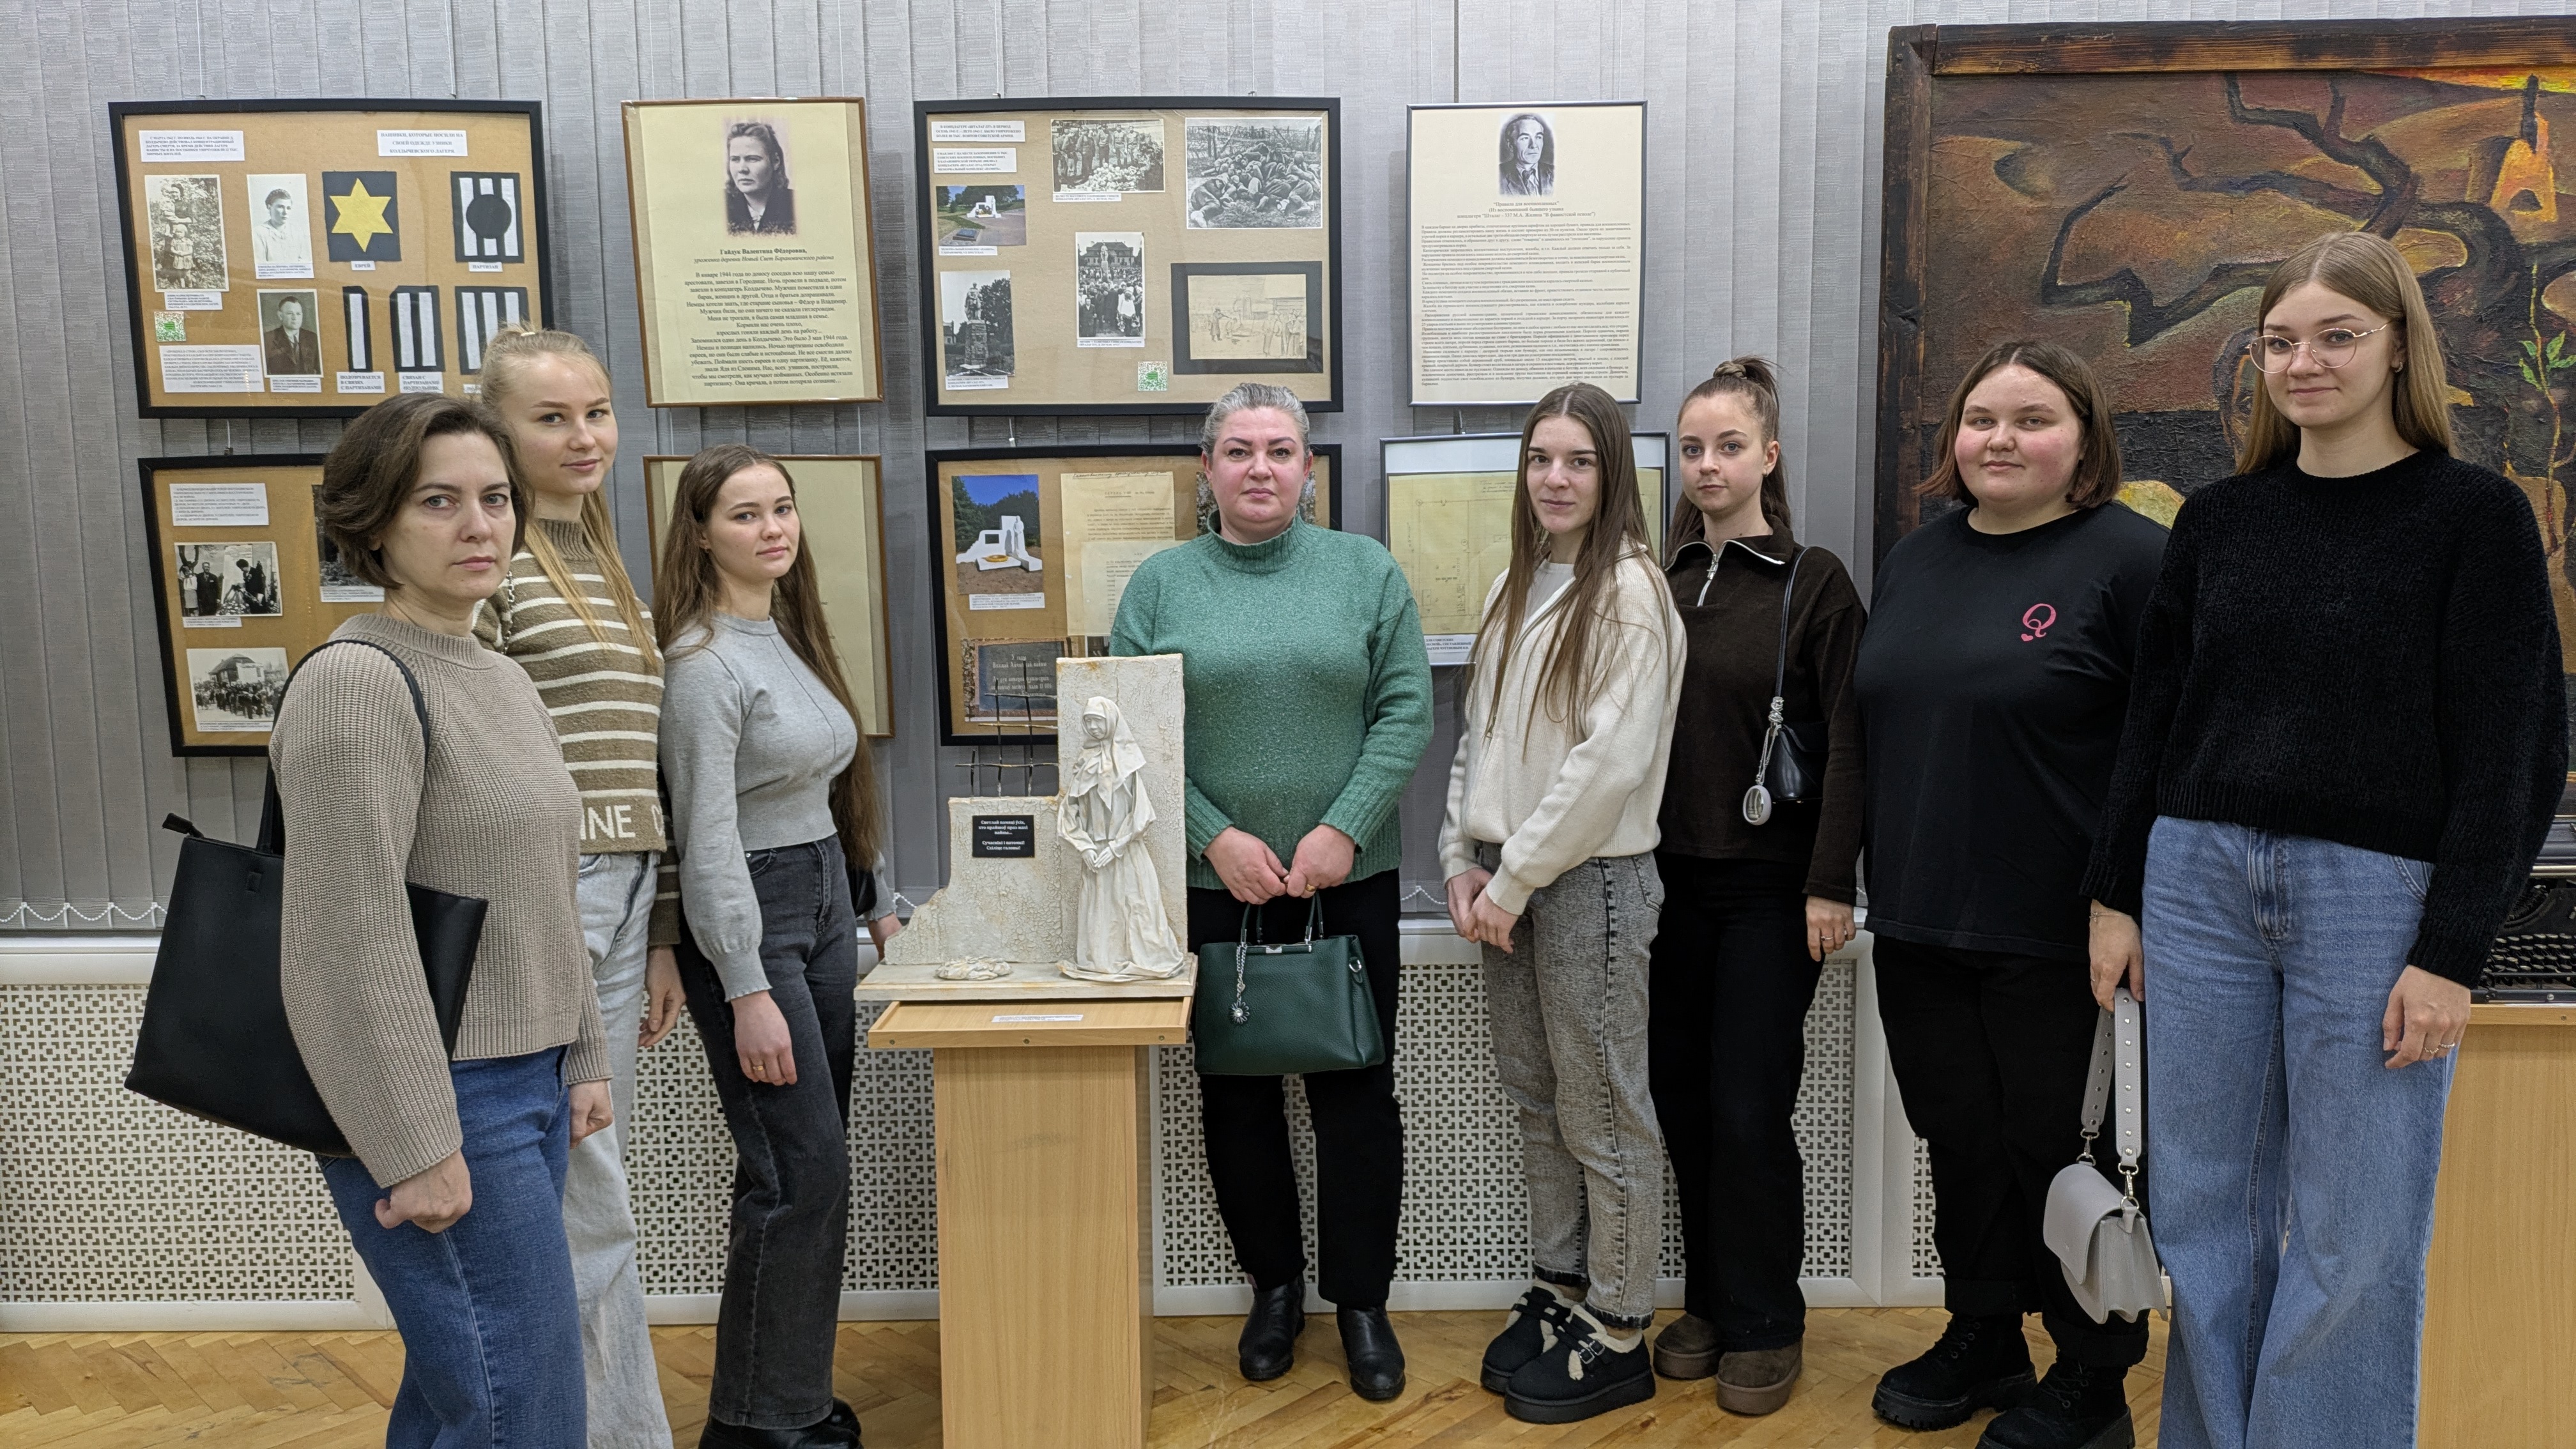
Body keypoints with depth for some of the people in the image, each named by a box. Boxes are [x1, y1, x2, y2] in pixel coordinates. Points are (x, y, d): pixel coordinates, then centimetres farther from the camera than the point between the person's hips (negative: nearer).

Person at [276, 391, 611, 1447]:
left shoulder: (504, 683, 13)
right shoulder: (359, 681, -16)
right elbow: (346, 939, -21)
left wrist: (582, 1061, 17)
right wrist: (417, 1148, -19)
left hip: (528, 1086, 9)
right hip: (443, 1106, -9)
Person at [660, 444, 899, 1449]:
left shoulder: (791, 634, 12)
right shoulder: (703, 660, -14)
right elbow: (708, 839, -18)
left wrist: (875, 903, 20)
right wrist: (748, 995, -20)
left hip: (827, 908, 9)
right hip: (748, 921, -8)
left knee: (811, 1169, 12)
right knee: (803, 1174, -7)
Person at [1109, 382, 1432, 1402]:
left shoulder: (1366, 570, 2)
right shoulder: (1161, 584, 2)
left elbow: (1406, 712, -3)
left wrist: (1344, 830, -13)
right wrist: (1217, 838, -12)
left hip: (1349, 879, 0)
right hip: (1214, 884, 1)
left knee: (1357, 1091, 6)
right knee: (1236, 1093, 11)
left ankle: (1362, 1300, 22)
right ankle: (1273, 1284, 30)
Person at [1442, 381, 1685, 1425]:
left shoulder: (1630, 593, -12)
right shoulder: (1515, 588, 12)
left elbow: (1612, 759, -19)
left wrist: (1515, 878, -16)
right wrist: (1465, 861, 4)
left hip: (1592, 878, -8)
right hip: (1506, 881, 8)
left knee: (1601, 1112, 2)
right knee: (1534, 1099, 16)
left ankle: (1616, 1337, 15)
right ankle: (1556, 1291, 32)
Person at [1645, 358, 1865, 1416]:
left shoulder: (1813, 582, -4)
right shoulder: (1662, 582, 8)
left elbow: (1846, 741, -8)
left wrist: (1831, 883, -14)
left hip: (1770, 884, -4)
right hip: (1673, 880, 4)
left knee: (1748, 1107, -2)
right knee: (1681, 1096, 10)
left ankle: (1765, 1327, 16)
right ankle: (1710, 1301, 26)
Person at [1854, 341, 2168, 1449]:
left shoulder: (2132, 559, -9)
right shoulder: (1915, 559, 11)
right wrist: (1862, 874, 15)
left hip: (2055, 939, -6)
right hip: (1918, 924, 6)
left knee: (2056, 1151, 7)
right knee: (1961, 1145, 16)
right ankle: (1981, 1342, 35)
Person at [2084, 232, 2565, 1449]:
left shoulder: (2476, 517, -2)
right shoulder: (2218, 519, 9)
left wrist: (2452, 949, -10)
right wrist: (2115, 894, 9)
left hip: (2376, 893, -4)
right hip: (2200, 883, 4)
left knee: (2354, 1239, 4)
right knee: (2203, 1211, 10)